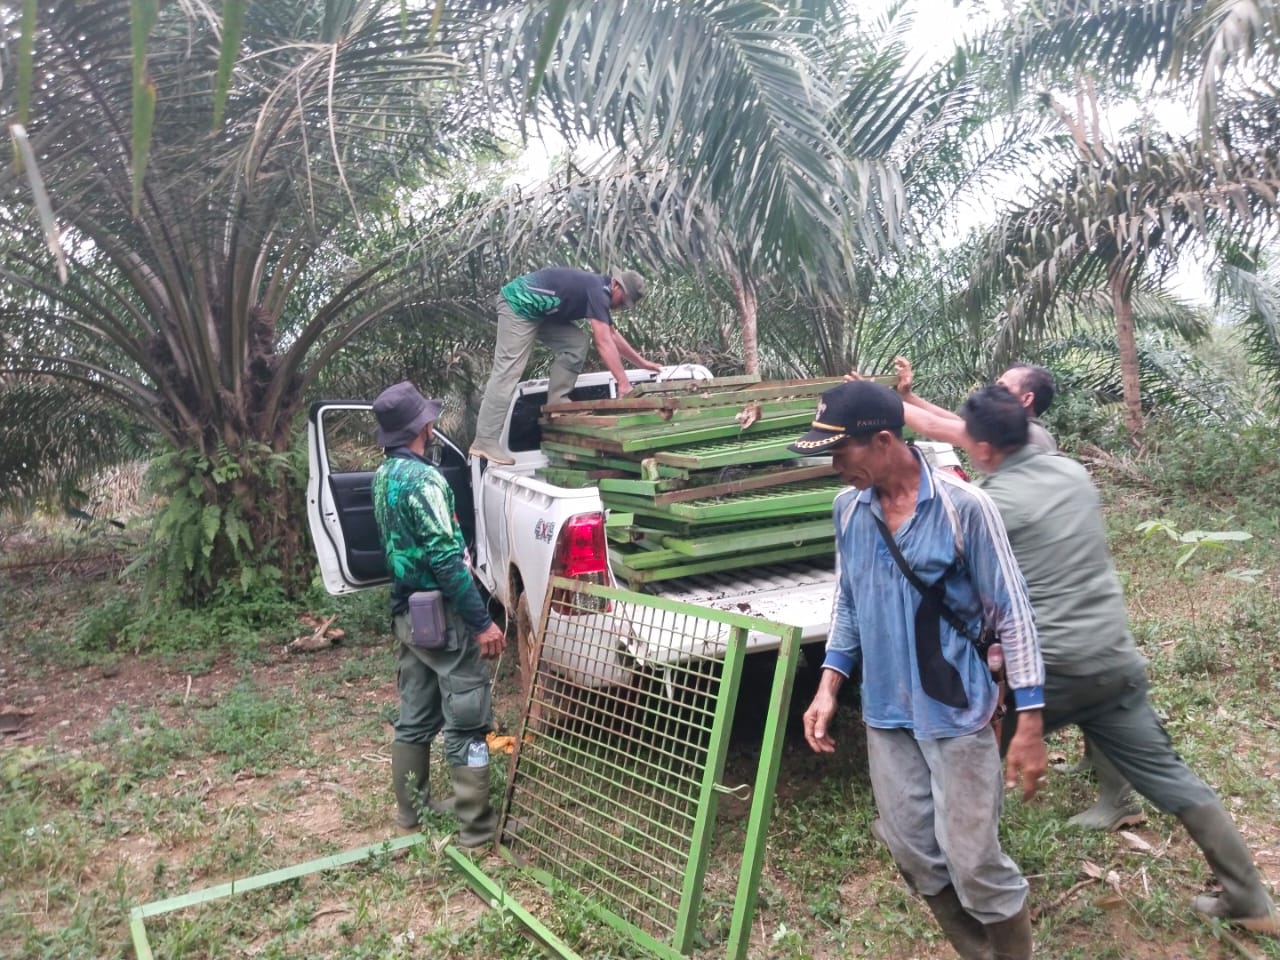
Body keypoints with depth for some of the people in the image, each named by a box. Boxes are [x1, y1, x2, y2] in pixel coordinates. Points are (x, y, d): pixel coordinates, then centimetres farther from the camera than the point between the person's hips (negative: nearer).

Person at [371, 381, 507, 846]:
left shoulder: (383, 477, 9)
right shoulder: (423, 479, -20)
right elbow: (446, 560, -24)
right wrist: (482, 622, -20)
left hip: (407, 613, 9)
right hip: (442, 616, -9)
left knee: (415, 718, 18)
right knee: (466, 724, 0)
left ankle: (411, 809, 30)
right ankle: (477, 826, 7)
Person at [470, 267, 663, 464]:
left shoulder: (599, 291, 11)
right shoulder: (597, 290, -19)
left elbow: (613, 335, 22)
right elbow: (604, 342, -26)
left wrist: (642, 363, 23)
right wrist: (624, 383, -28)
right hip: (518, 304, -10)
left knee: (575, 344, 1)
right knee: (508, 371, -15)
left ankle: (555, 405, 4)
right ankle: (485, 441, -17)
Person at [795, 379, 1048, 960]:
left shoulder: (963, 507, -16)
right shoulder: (848, 511, -1)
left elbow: (1012, 613, -12)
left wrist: (1030, 722, -13)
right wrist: (829, 686, 5)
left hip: (956, 714, -5)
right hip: (885, 714, 5)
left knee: (973, 860, 0)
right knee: (915, 855, 14)